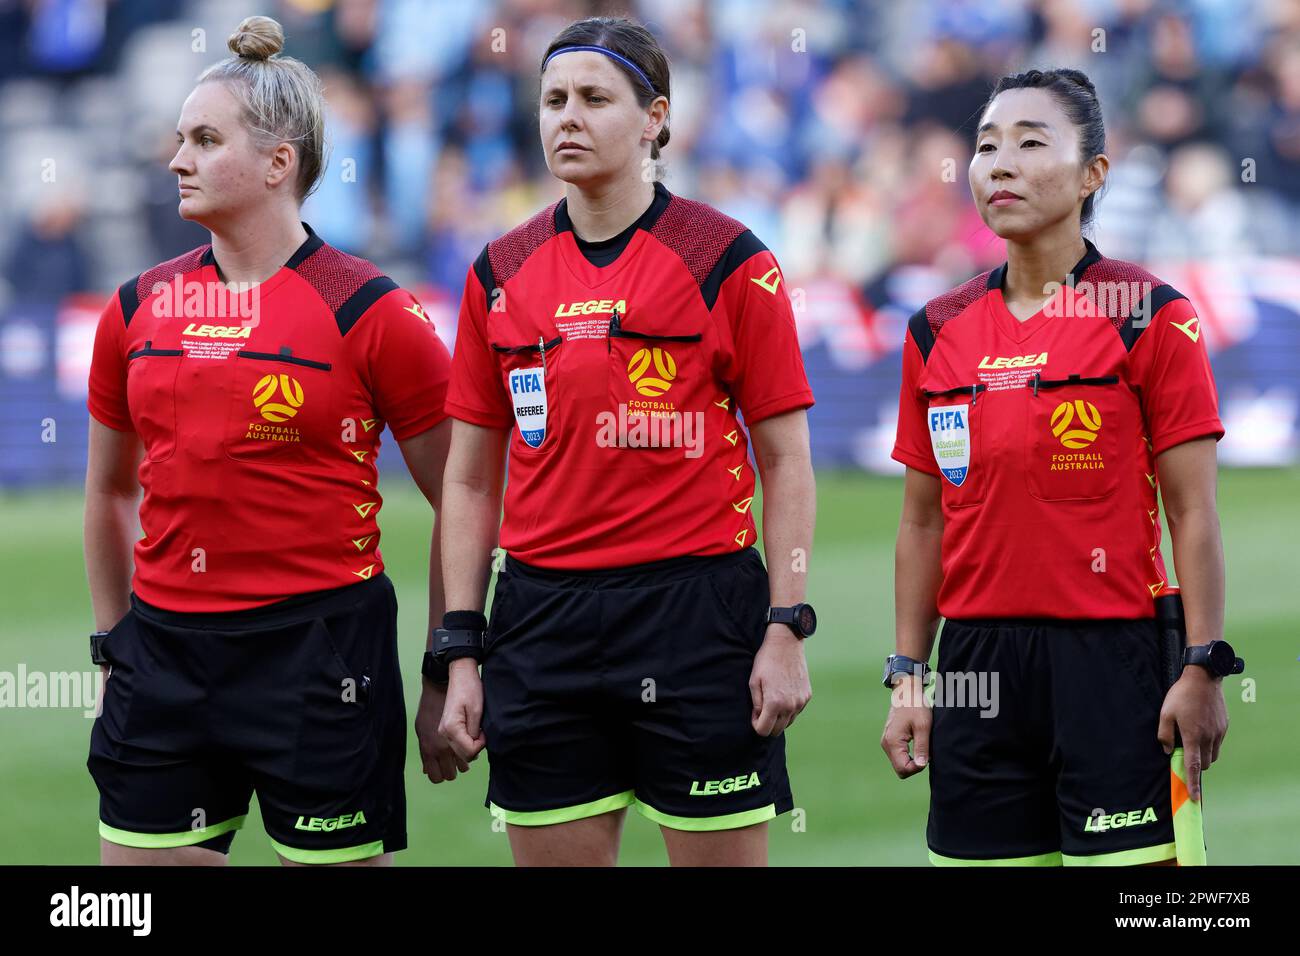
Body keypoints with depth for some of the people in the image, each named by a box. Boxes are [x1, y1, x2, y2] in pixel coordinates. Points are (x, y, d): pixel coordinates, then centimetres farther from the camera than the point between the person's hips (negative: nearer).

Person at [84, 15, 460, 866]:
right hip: (165, 650, 5)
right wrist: (114, 642, 19)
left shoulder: (370, 312, -6)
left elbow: (461, 502, -2)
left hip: (321, 649, -5)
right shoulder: (139, 309, 8)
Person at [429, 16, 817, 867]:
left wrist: (786, 630, -9)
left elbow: (787, 461, -1)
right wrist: (461, 650, 6)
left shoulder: (728, 260, -2)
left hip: (697, 610, -3)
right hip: (541, 627, 4)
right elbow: (470, 478, 12)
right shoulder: (501, 274, 9)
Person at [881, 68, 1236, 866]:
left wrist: (1204, 670, -11)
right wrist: (908, 675, 10)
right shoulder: (938, 332, 9)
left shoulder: (1151, 316, -4)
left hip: (1110, 658, -4)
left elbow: (1193, 514, -5)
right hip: (978, 664, 4)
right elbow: (923, 520, 14)